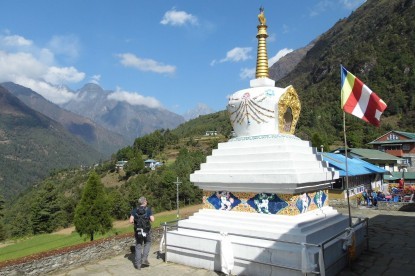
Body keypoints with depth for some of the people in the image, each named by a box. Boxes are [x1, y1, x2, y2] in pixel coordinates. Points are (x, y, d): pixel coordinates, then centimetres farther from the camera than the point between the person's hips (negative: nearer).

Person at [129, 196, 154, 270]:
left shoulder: (135, 210, -2)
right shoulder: (148, 209, -8)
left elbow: (131, 221, -8)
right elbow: (152, 220, -14)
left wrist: (135, 221, 12)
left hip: (137, 231, 2)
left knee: (138, 246, 13)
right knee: (147, 243, 23)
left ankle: (138, 264, 14)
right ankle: (144, 259, 11)